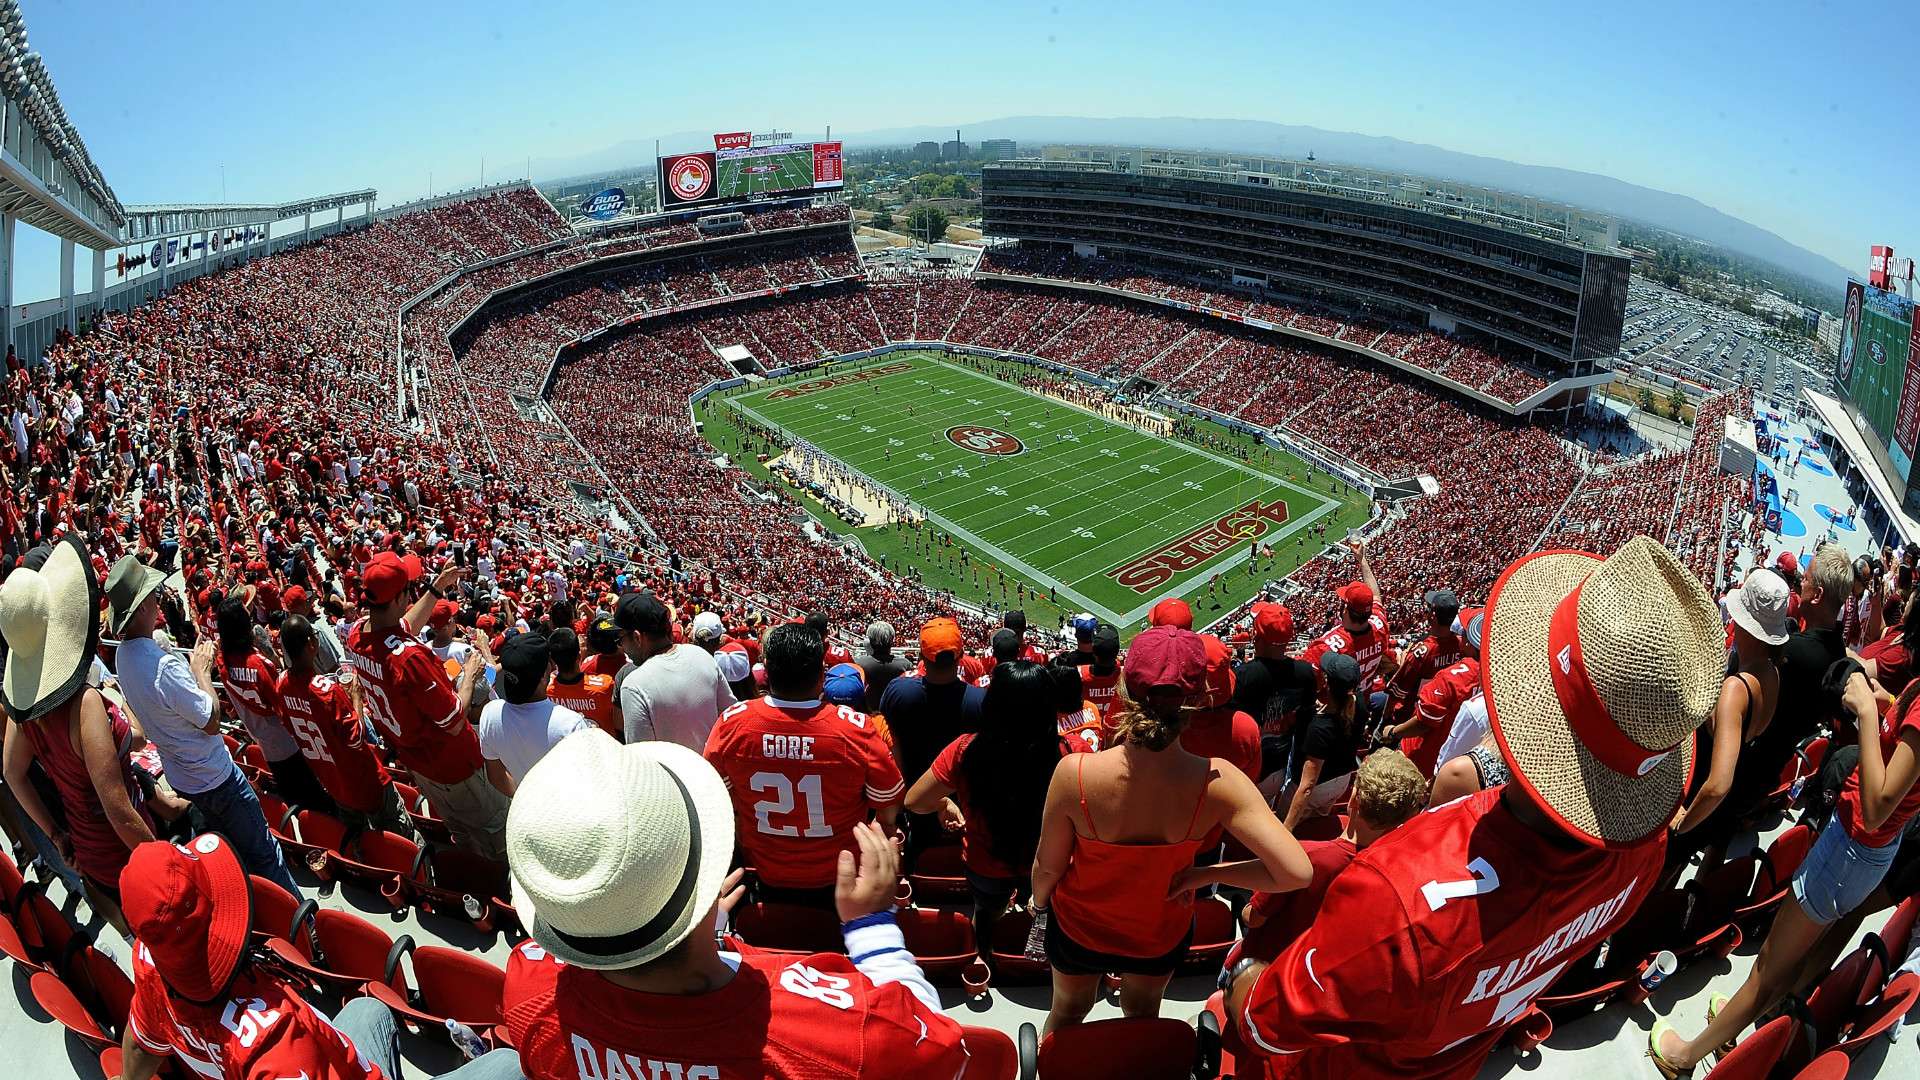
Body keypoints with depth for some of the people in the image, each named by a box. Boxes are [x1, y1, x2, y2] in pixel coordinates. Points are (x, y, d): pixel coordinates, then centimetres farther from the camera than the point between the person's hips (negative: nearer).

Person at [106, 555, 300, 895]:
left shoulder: (123, 654, -3)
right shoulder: (164, 666, -32)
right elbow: (211, 721, -23)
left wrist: (191, 664, -1)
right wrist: (201, 669, -14)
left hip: (181, 777, 9)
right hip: (214, 778, -9)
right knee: (262, 852, 5)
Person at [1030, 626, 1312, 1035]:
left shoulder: (1075, 773, -37)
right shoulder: (1218, 782, -34)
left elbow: (1048, 867, -21)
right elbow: (1296, 872, -34)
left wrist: (1039, 904, 2)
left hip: (1079, 927, 0)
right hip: (1162, 935, 1)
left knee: (1068, 1010, 34)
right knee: (1143, 1016, 35)